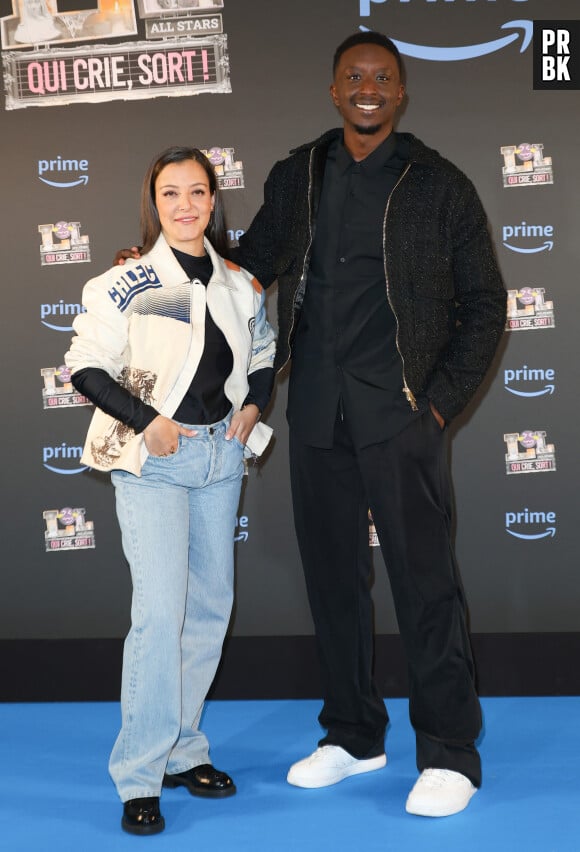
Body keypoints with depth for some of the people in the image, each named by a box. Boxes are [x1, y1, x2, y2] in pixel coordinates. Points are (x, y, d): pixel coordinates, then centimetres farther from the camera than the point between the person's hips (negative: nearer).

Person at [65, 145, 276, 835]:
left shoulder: (239, 286, 8)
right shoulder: (128, 284, -7)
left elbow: (263, 357, 22)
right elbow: (85, 365, -6)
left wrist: (253, 405, 4)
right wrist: (145, 421, -14)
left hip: (221, 454, 6)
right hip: (153, 461, -5)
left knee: (211, 606, 9)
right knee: (161, 612, -13)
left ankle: (183, 751, 23)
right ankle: (140, 777, -3)